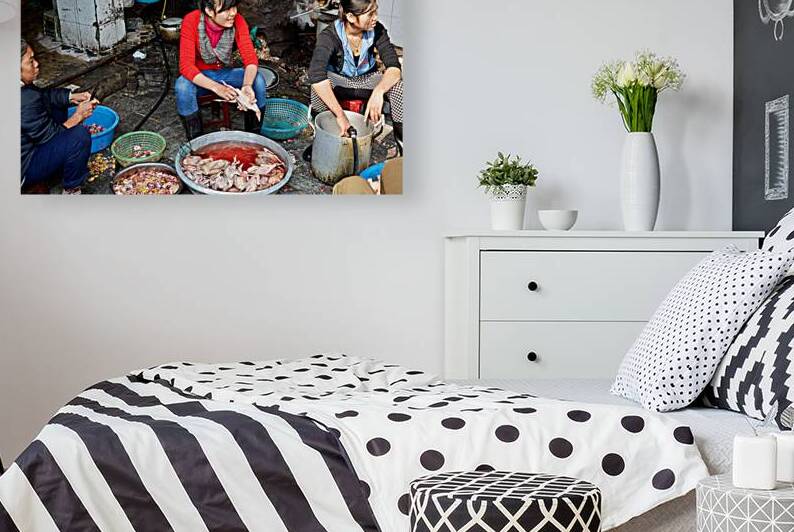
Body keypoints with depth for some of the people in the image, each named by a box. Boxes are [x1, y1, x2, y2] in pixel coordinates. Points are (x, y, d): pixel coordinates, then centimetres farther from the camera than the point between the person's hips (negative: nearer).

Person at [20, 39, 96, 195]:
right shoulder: (26, 102, -33)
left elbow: (43, 95, 12)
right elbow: (50, 135, -21)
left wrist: (72, 97, 1)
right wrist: (79, 115, -12)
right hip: (23, 171, -10)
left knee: (57, 106, 17)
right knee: (80, 135, -22)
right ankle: (72, 190, -1)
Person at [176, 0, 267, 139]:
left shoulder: (237, 21, -17)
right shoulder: (191, 21, -24)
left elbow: (250, 59, -19)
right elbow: (186, 65, -29)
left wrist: (247, 85, -41)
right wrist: (216, 87, -42)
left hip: (225, 73, 2)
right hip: (199, 78, -2)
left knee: (258, 80, -23)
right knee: (183, 85, -34)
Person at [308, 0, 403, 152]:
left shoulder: (377, 31, -21)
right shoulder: (329, 36, -29)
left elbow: (394, 67, -24)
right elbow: (316, 75, -44)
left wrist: (378, 91, -47)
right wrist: (340, 115, -49)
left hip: (367, 80, 2)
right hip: (339, 80, -2)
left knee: (399, 87, -28)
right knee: (319, 87, -36)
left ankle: (402, 142, -13)